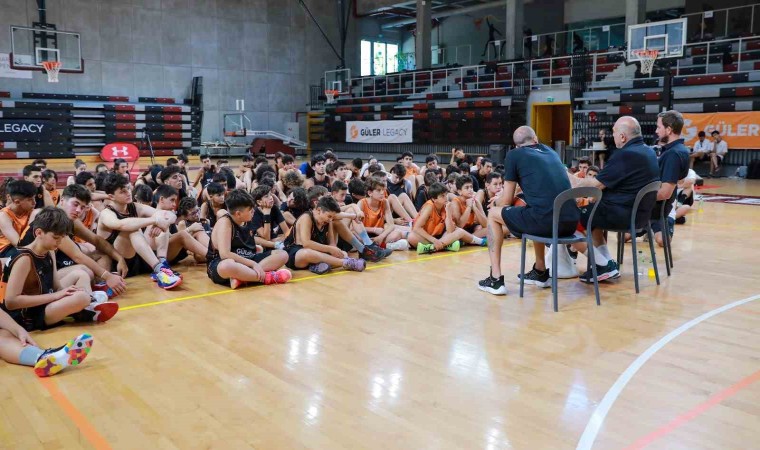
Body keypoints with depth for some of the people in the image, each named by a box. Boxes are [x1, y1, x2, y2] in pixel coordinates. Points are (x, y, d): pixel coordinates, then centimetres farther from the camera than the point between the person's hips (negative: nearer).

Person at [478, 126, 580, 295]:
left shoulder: (514, 155, 10)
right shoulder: (551, 152, 26)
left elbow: (506, 201, 10)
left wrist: (496, 202, 36)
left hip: (545, 220, -6)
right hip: (571, 222, 6)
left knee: (493, 213, 19)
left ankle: (496, 280, 14)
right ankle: (540, 272, 39)